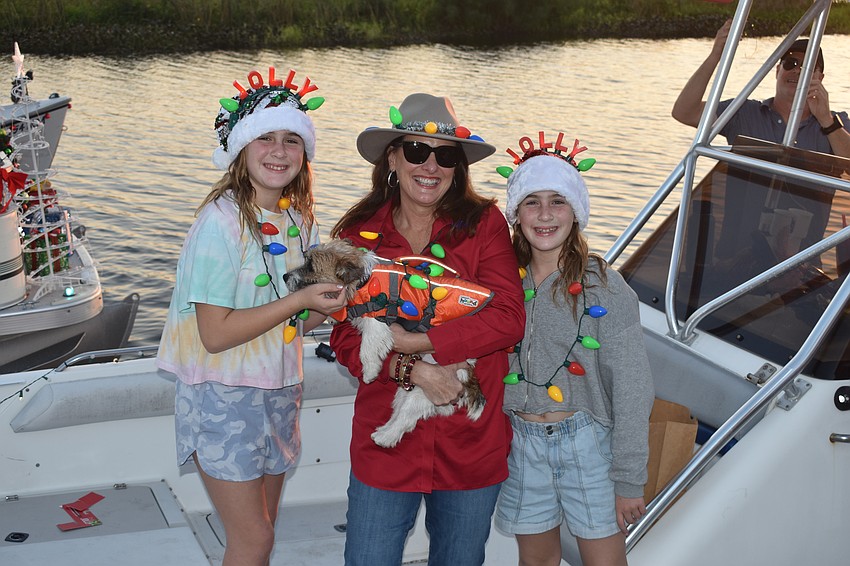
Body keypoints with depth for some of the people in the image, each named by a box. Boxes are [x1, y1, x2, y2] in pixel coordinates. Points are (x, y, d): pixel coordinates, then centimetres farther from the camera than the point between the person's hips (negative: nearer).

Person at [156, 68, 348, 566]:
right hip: (223, 394, -6)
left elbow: (292, 323, 9)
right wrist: (299, 300, -24)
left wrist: (329, 303, -11)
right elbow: (215, 333, -22)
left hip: (278, 390, 7)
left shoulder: (299, 220, 3)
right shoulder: (221, 222, -18)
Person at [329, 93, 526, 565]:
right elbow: (346, 339, -4)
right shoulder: (359, 233, -2)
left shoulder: (484, 222, -4)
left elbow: (509, 318, -15)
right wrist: (413, 370, -21)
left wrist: (413, 341, -20)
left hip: (472, 442, 0)